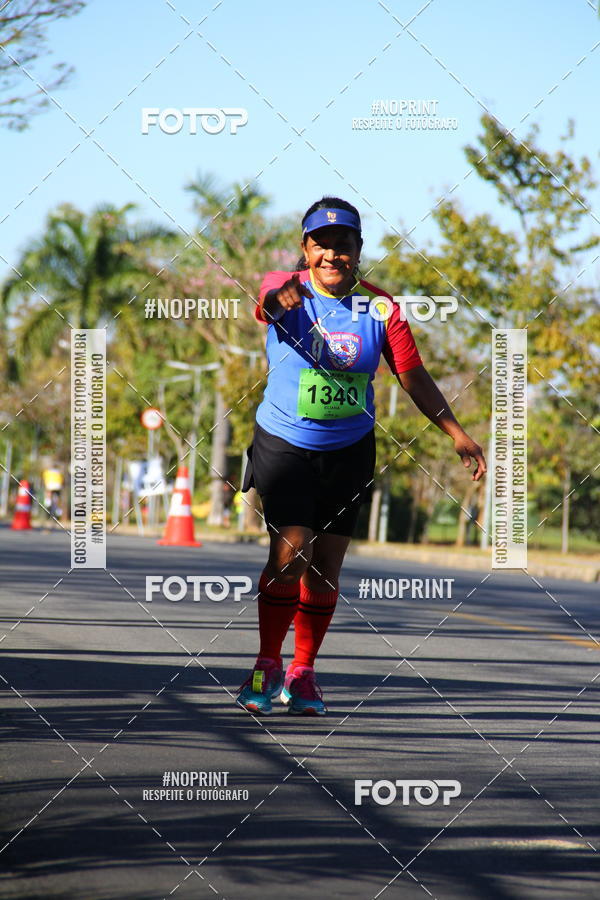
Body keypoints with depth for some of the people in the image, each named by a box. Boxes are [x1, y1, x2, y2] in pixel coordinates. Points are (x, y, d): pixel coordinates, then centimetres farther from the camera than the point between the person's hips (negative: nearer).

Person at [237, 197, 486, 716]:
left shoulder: (380, 308, -3)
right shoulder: (287, 289, -9)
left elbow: (414, 377, 0)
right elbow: (270, 299, -34)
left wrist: (456, 432, -10)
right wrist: (282, 298, -59)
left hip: (349, 452, 3)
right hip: (285, 445, -3)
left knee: (326, 566, 5)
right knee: (290, 554, -15)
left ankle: (303, 672, 22)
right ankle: (268, 666, 2)